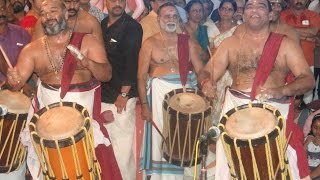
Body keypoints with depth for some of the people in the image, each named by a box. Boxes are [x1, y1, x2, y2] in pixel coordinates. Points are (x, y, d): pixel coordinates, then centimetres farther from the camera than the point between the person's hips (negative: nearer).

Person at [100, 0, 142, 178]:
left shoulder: (132, 27, -7)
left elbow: (132, 61, -14)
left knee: (122, 145, -3)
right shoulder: (102, 25, 13)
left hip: (121, 96, -6)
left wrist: (124, 93, -17)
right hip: (102, 93, 6)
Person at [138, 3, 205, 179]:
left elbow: (200, 69, 3)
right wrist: (144, 104, -10)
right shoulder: (149, 43, -2)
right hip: (160, 92, -3)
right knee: (161, 137, 1)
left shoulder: (187, 41, 7)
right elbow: (142, 76, -4)